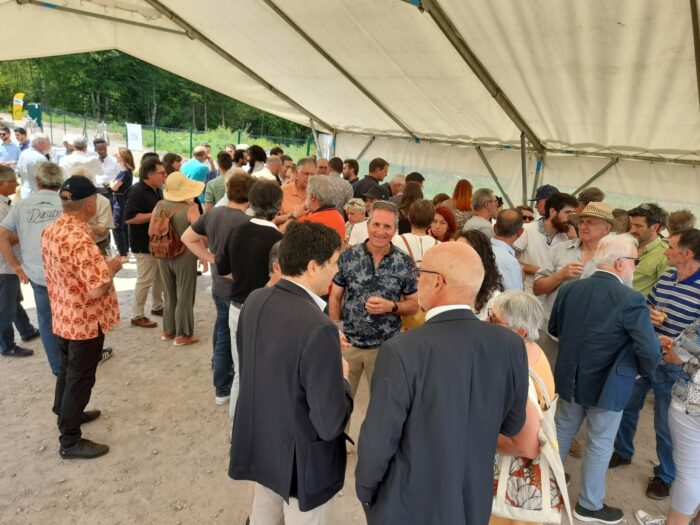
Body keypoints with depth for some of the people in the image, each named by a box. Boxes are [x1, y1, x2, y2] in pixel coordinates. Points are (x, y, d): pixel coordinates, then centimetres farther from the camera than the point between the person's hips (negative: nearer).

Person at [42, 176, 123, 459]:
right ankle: (70, 441, 17)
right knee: (80, 378, 5)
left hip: (63, 317, 9)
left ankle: (67, 414, 45)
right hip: (86, 322, -9)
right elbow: (98, 289, -32)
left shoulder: (51, 230, 0)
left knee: (67, 370, 25)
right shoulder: (80, 240, -30)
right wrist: (111, 267, -15)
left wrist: (100, 264, 12)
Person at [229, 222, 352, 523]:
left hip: (259, 445, 7)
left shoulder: (254, 301, -8)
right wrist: (341, 378, -8)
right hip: (301, 459, -6)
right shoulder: (318, 328, -31)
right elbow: (330, 424, -27)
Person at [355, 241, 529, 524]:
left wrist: (364, 490, -2)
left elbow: (379, 439, -20)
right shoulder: (511, 345, -13)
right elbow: (511, 425, 0)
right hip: (475, 502, 4)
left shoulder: (401, 351, -28)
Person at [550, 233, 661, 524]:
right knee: (599, 444, 13)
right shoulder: (630, 299, -23)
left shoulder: (569, 288, -7)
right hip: (608, 385, -5)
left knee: (562, 432, 23)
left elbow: (554, 328, 6)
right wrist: (644, 371, 1)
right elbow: (650, 352, -21)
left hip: (569, 378, 5)